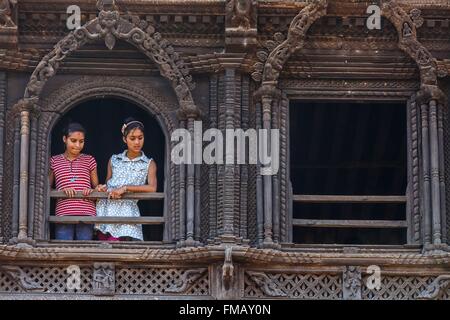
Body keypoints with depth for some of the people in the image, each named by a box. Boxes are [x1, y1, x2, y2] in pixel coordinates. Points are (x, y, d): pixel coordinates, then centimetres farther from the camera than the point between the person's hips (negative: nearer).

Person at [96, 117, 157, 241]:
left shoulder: (149, 164, 8)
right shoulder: (114, 160, 17)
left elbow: (152, 188, -8)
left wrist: (125, 188, -13)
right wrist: (104, 188, -1)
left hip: (127, 210, -3)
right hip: (106, 207, 3)